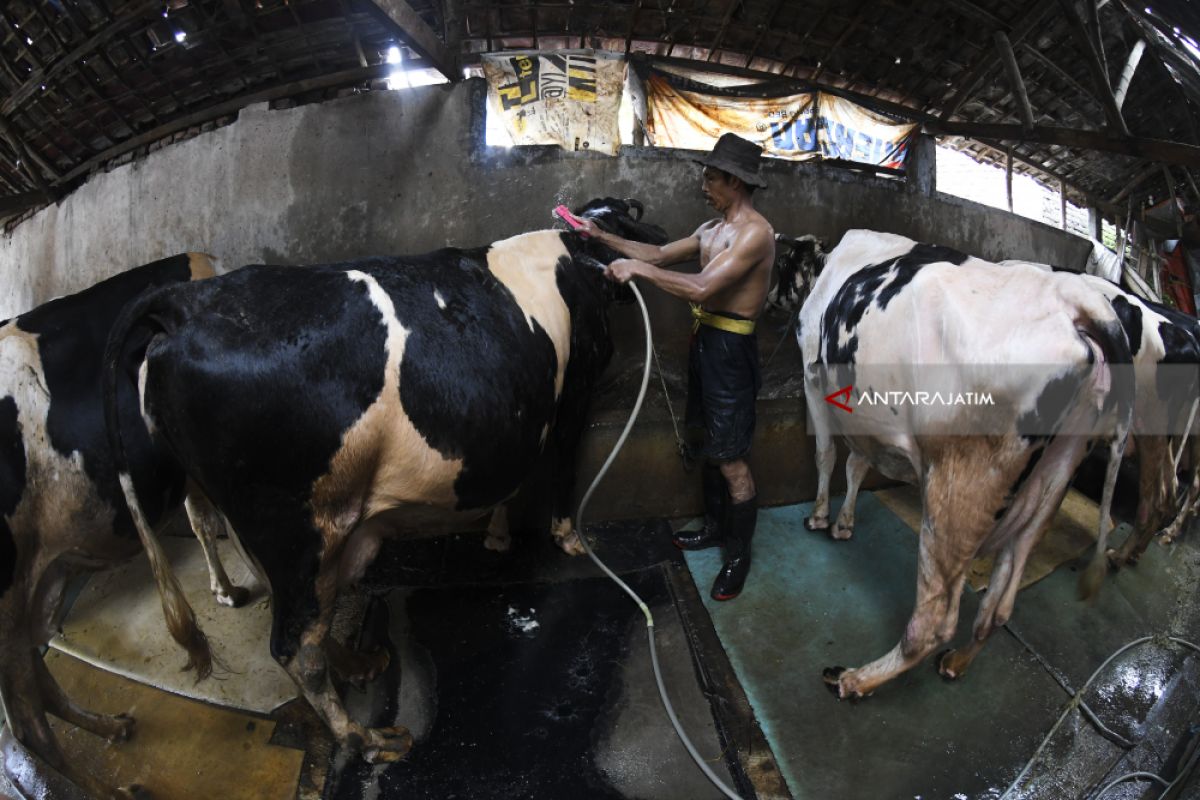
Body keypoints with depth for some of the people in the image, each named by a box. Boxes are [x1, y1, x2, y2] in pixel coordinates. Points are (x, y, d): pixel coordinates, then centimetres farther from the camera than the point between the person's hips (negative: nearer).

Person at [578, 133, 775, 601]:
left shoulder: (754, 232, -18)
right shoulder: (712, 229, 11)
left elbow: (702, 287, -27)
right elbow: (660, 255, 20)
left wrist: (640, 269, -20)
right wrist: (604, 238, 14)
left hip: (731, 350, -9)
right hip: (703, 342, 9)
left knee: (730, 460, -1)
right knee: (710, 445, 20)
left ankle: (739, 555, 15)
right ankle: (715, 528, 37)